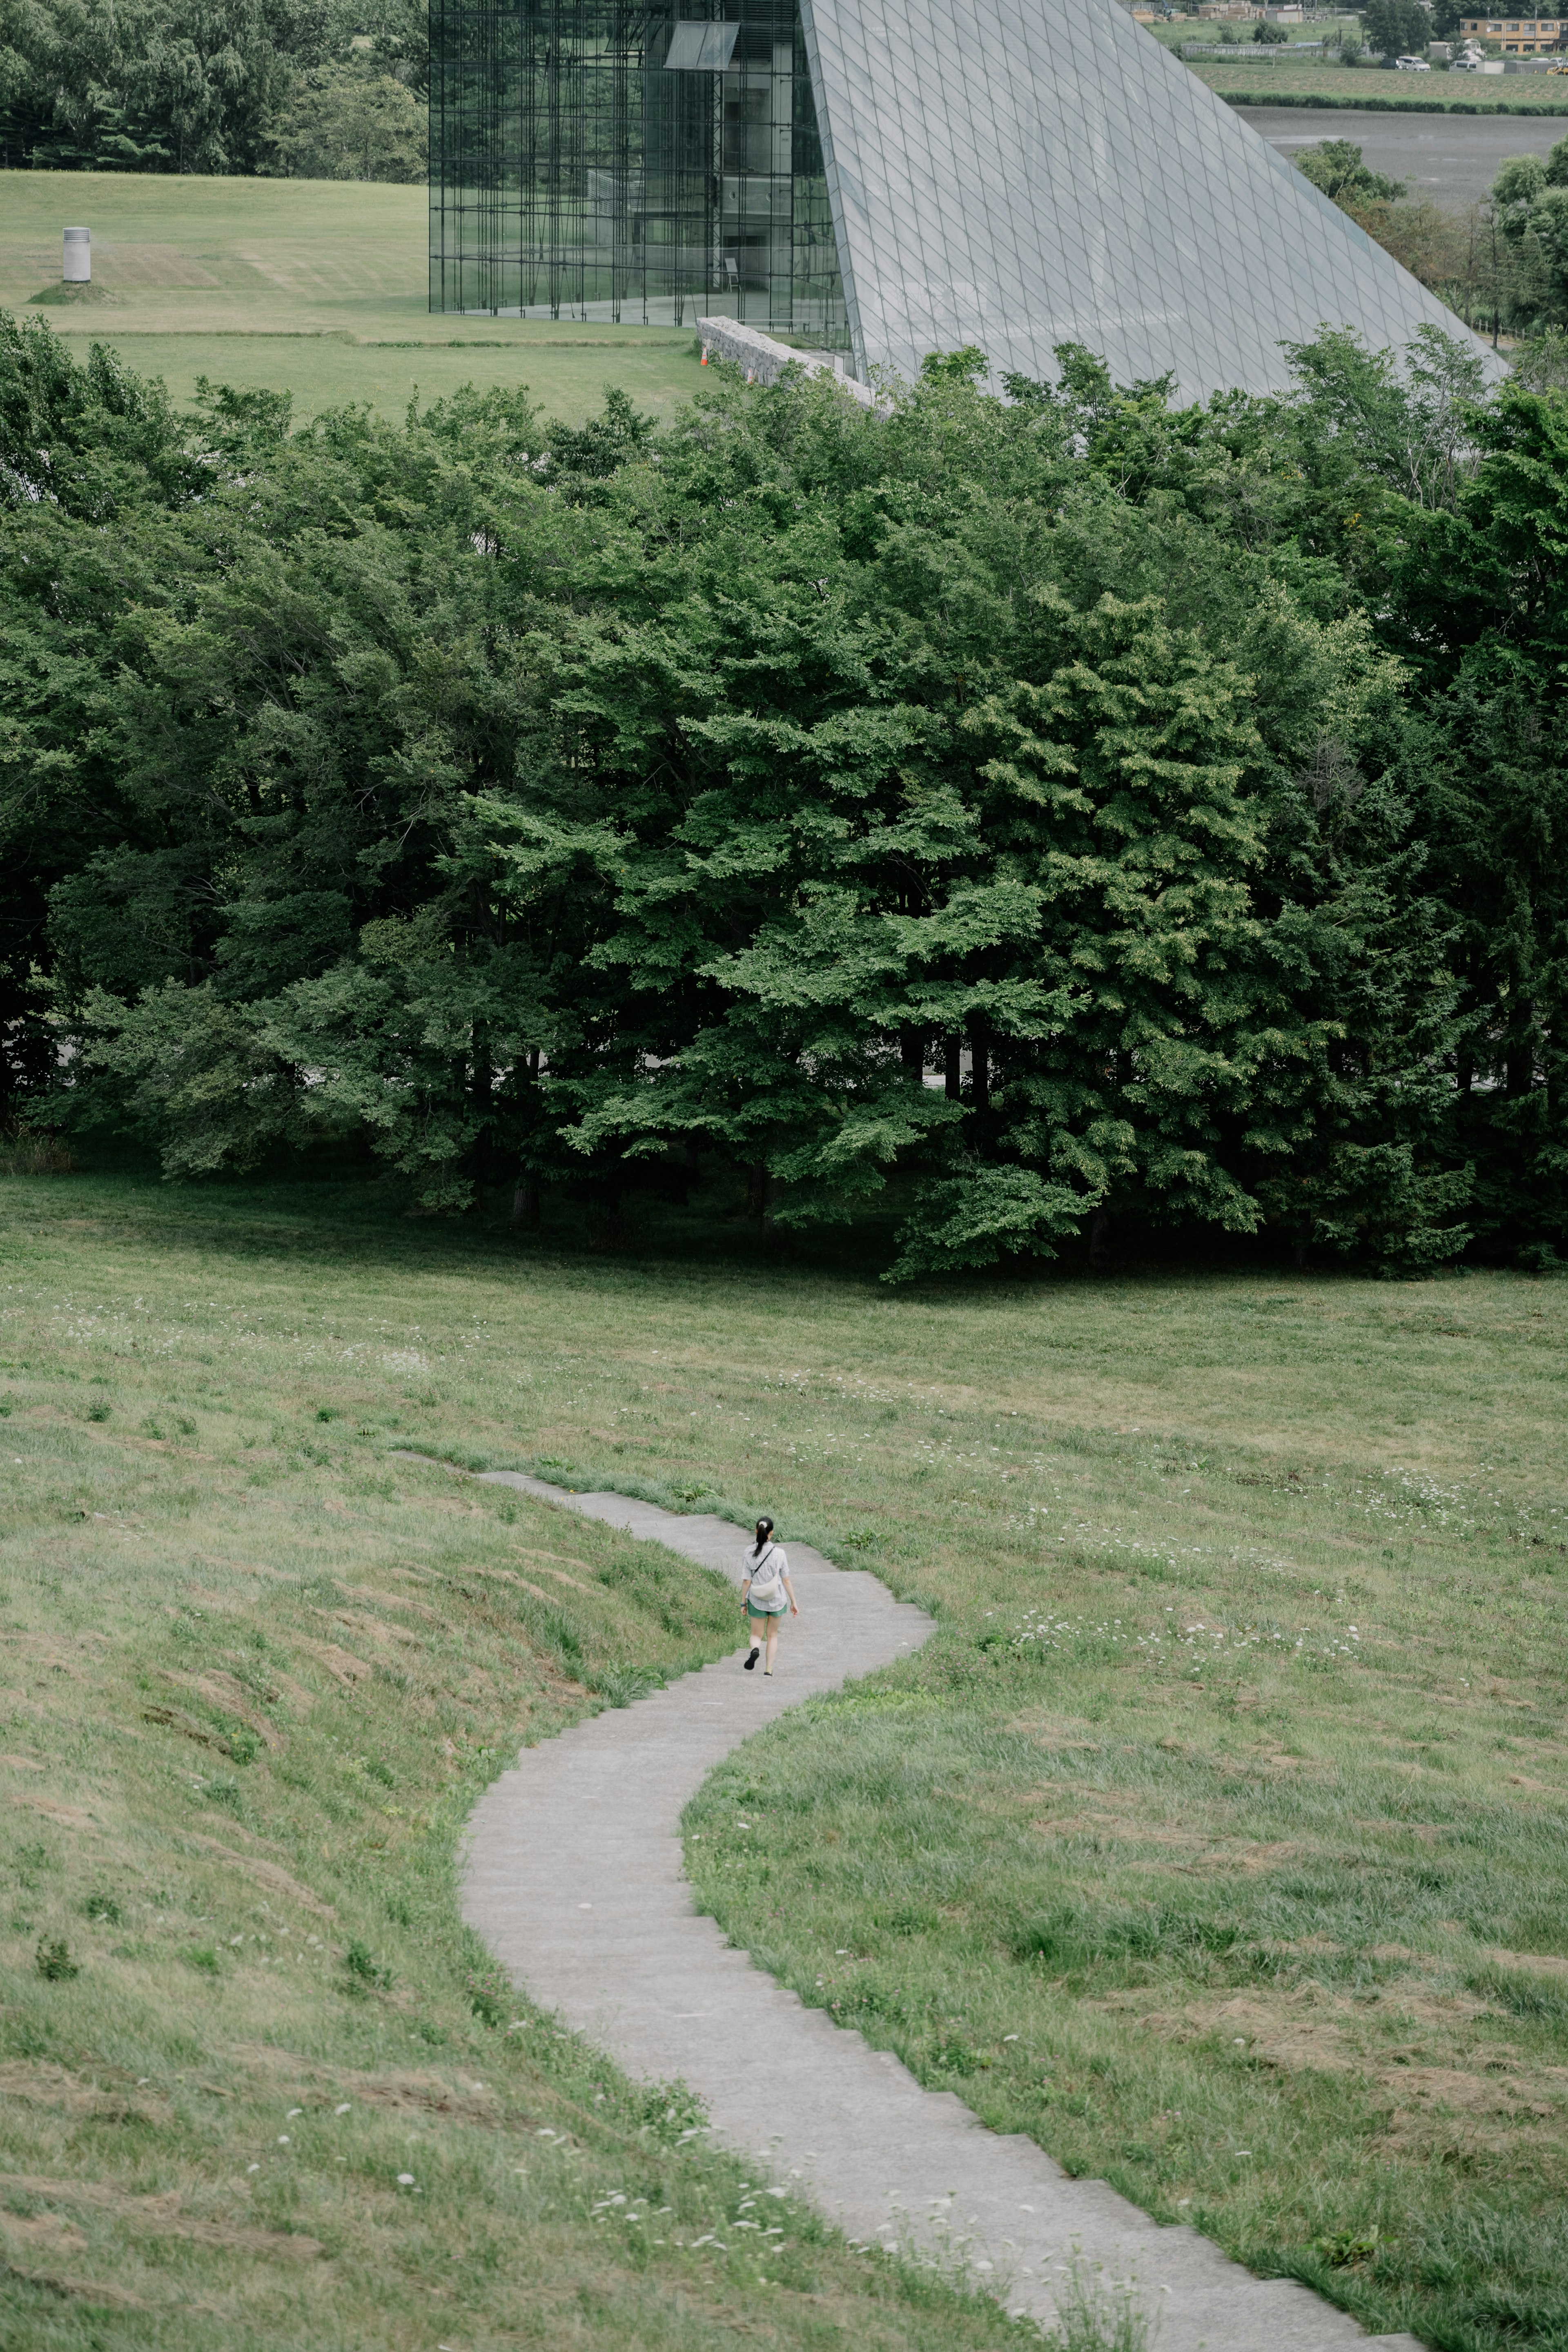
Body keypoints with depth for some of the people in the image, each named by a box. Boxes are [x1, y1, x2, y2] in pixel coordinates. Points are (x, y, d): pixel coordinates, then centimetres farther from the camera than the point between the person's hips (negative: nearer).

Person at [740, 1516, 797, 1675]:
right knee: (773, 1635, 18)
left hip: (756, 1601, 0)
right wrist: (793, 1602, 3)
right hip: (777, 1600, 0)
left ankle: (755, 1649, -20)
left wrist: (743, 1602, 4)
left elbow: (746, 1581, -8)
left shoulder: (749, 1553, -10)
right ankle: (769, 1669, 15)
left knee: (756, 1634, 13)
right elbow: (786, 1580, -7)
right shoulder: (778, 1553, -11)